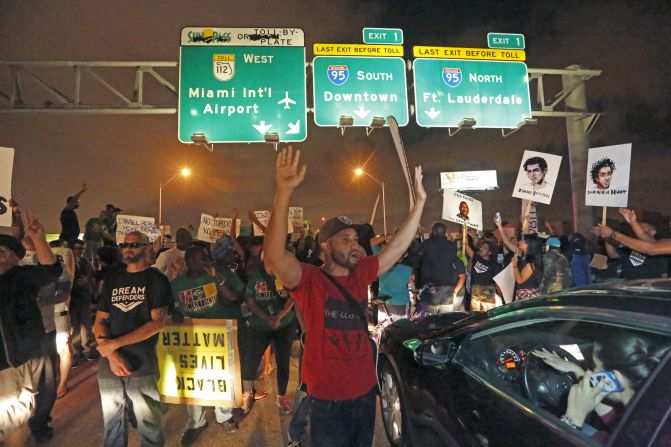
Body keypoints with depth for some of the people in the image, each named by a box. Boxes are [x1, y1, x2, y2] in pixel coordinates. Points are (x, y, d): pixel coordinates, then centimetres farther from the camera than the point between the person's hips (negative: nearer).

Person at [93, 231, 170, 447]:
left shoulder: (157, 280, -2)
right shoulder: (113, 280, 12)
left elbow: (157, 322, -11)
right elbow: (99, 321, 8)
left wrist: (115, 343, -13)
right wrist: (112, 354, -9)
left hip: (141, 363, -4)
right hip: (108, 363, 4)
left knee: (149, 424, 3)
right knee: (112, 423, 17)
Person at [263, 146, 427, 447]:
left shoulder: (360, 274, 1)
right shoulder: (309, 280, -16)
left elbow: (398, 247, 5)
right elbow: (275, 255, -34)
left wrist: (420, 201, 1)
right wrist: (284, 192, -43)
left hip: (365, 393, 6)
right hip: (328, 401, -6)